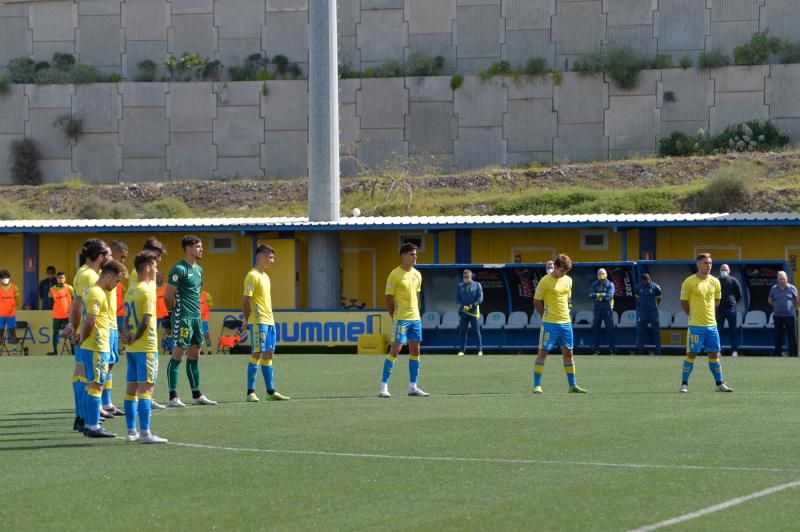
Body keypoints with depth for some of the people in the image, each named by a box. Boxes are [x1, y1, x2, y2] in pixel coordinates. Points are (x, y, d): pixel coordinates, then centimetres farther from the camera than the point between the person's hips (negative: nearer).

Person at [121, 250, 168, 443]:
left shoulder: (130, 290, 13)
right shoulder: (147, 291, -13)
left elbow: (126, 318, 12)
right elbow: (146, 319, -19)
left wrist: (127, 334, -3)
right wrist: (135, 338, -8)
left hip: (131, 348, 8)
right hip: (146, 347, -8)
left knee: (131, 389, 10)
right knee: (145, 388, -9)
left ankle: (131, 431, 13)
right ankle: (145, 433, -12)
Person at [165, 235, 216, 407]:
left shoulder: (199, 270, 15)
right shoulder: (179, 269, -12)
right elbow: (168, 295, -13)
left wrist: (197, 311, 14)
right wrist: (175, 311, -5)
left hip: (196, 318, 9)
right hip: (183, 318, -9)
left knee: (194, 356, 11)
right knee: (177, 355, -7)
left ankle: (197, 395, 16)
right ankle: (173, 397, -6)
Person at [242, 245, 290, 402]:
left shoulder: (265, 276, 18)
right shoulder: (253, 276, -11)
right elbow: (246, 299, -15)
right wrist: (247, 320, -14)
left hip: (269, 321, 9)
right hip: (258, 321, -9)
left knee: (268, 355, 9)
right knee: (257, 354, -8)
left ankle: (271, 391, 12)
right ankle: (251, 392, -6)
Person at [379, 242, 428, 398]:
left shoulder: (417, 274, 11)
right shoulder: (395, 275, -9)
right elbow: (388, 299, -7)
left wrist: (416, 313, 13)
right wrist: (394, 318, -6)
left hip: (415, 318, 7)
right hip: (401, 319, -7)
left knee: (415, 351, 7)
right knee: (395, 350, -10)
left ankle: (413, 387, 13)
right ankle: (383, 387, -6)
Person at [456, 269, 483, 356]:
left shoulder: (477, 285, 3)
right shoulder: (460, 285, 12)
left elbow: (480, 299, -3)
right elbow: (457, 298, 10)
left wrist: (470, 306, -13)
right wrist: (462, 306, -8)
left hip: (473, 311, -3)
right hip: (463, 311, 3)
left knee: (476, 330, -5)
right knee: (462, 331, 2)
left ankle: (480, 350, -2)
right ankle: (462, 350, 7)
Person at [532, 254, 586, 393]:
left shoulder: (568, 280, 9)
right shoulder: (545, 281, -10)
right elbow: (536, 302, -5)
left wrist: (565, 314, 12)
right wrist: (547, 317, -1)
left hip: (565, 323, 6)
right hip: (549, 324, -6)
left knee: (568, 352, 9)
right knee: (543, 352, -6)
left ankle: (572, 385, 16)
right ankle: (537, 385, -3)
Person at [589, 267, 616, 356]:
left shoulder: (610, 285, 2)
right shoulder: (594, 284, 10)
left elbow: (610, 295, -13)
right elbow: (591, 295, -4)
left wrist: (597, 295, -12)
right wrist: (603, 295, -15)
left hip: (607, 309, -3)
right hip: (597, 309, 3)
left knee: (610, 328, -4)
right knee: (595, 328, 2)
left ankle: (611, 349, -2)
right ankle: (595, 349, 6)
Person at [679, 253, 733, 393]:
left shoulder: (715, 282, 6)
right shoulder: (689, 282, -8)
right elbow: (684, 302, 1)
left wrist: (707, 312, 12)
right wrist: (693, 315, 6)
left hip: (711, 324, 4)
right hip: (695, 325, -4)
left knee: (714, 354, 8)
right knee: (691, 354, -3)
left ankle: (719, 384, 15)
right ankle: (684, 384, 4)